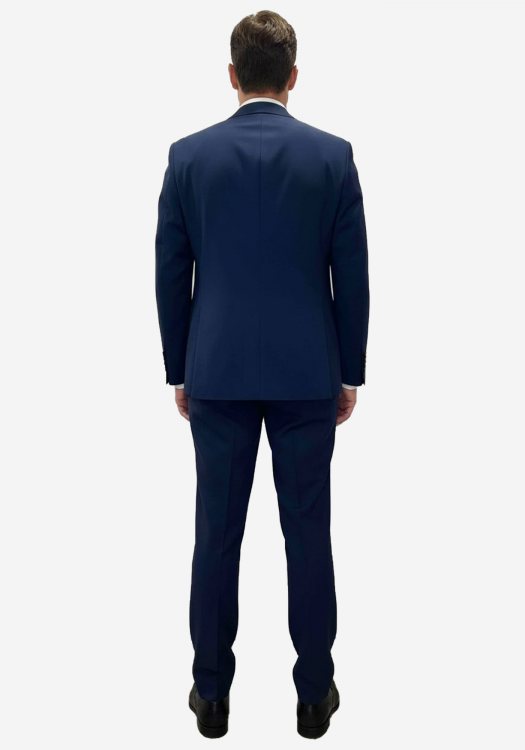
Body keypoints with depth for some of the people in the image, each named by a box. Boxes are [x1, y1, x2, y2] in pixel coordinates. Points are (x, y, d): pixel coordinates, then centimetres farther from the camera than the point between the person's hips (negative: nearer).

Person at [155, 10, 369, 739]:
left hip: (217, 371, 1)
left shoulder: (189, 154, -1)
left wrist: (178, 370, 10)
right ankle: (315, 691, 21)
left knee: (217, 532, 9)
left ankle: (212, 691, 21)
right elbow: (352, 276, -2)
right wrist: (351, 372, 7)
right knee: (308, 531, 9)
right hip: (307, 370, 0)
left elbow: (170, 275, 1)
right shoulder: (333, 154, -3)